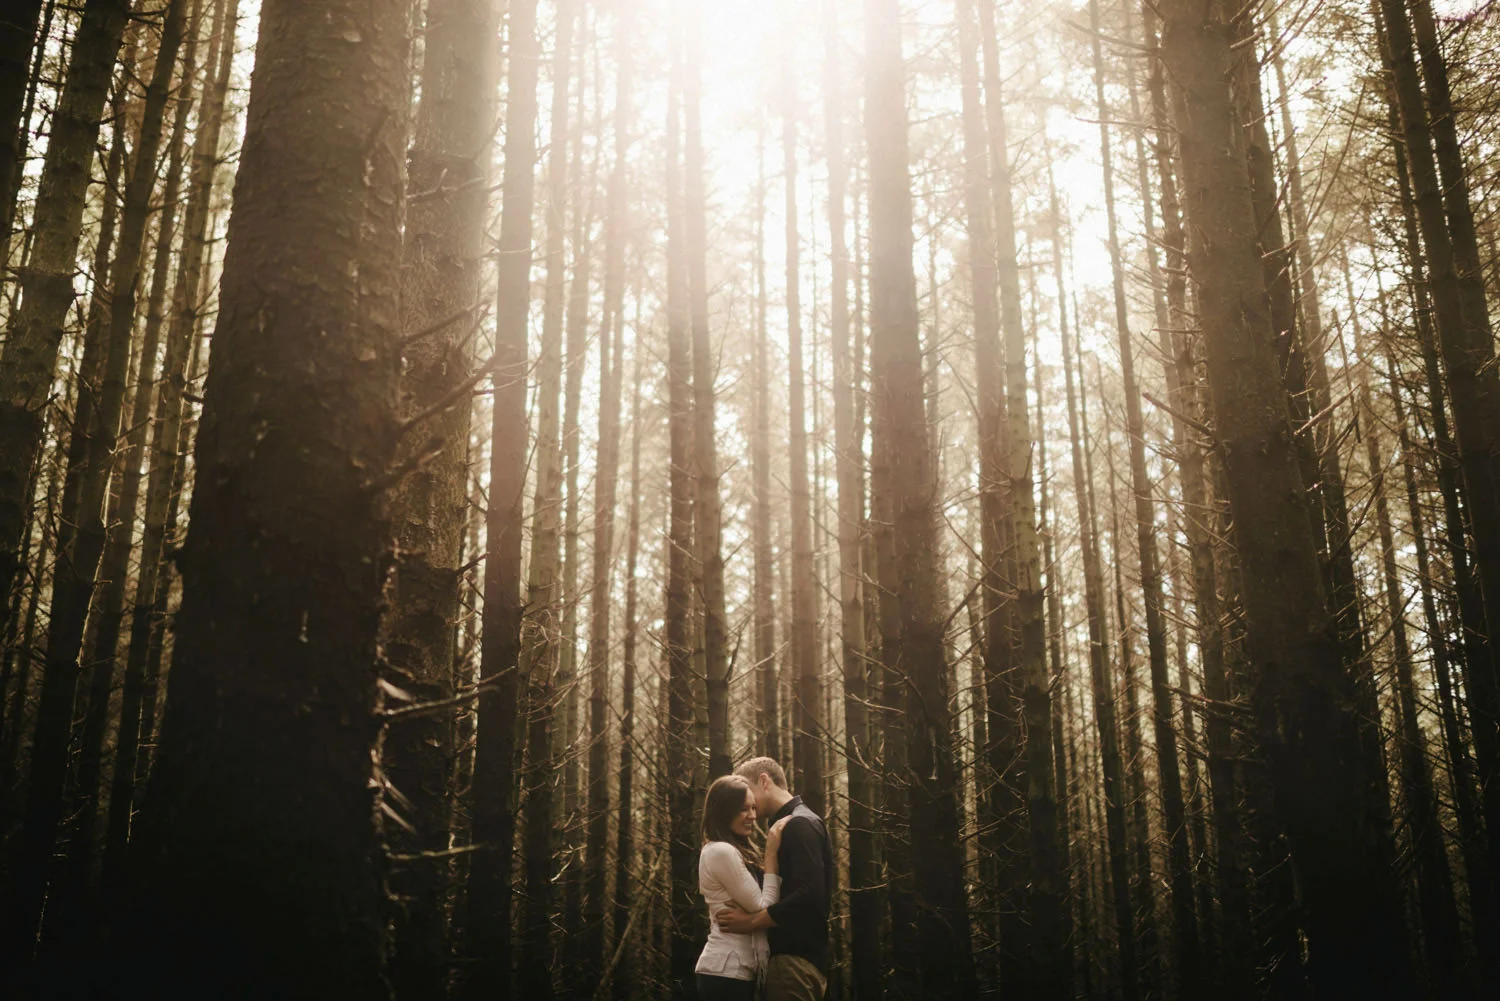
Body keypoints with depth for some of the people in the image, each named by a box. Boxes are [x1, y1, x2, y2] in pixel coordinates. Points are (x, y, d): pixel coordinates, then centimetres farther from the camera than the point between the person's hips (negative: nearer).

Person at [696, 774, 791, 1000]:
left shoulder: (732, 852, 16)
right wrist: (771, 853, -14)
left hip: (733, 968, 10)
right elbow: (763, 910, -15)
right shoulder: (722, 852, -16)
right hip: (727, 971, -10)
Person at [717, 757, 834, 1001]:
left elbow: (810, 895, -22)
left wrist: (752, 921, -16)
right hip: (796, 957, 10)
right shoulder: (792, 825, 20)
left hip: (796, 960, -10)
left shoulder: (800, 824, -11)